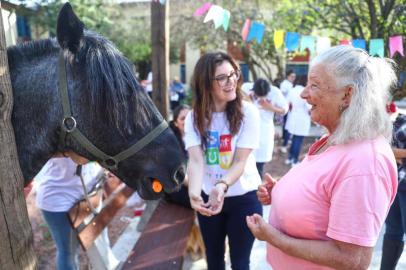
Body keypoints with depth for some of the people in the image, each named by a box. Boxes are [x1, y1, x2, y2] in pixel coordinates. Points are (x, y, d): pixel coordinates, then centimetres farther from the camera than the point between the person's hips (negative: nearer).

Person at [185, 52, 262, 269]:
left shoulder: (248, 112, -15)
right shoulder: (194, 117, -8)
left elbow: (240, 161, -20)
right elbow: (195, 160, -20)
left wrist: (222, 186, -40)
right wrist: (194, 192, -39)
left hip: (243, 198, -2)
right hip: (208, 197, 3)